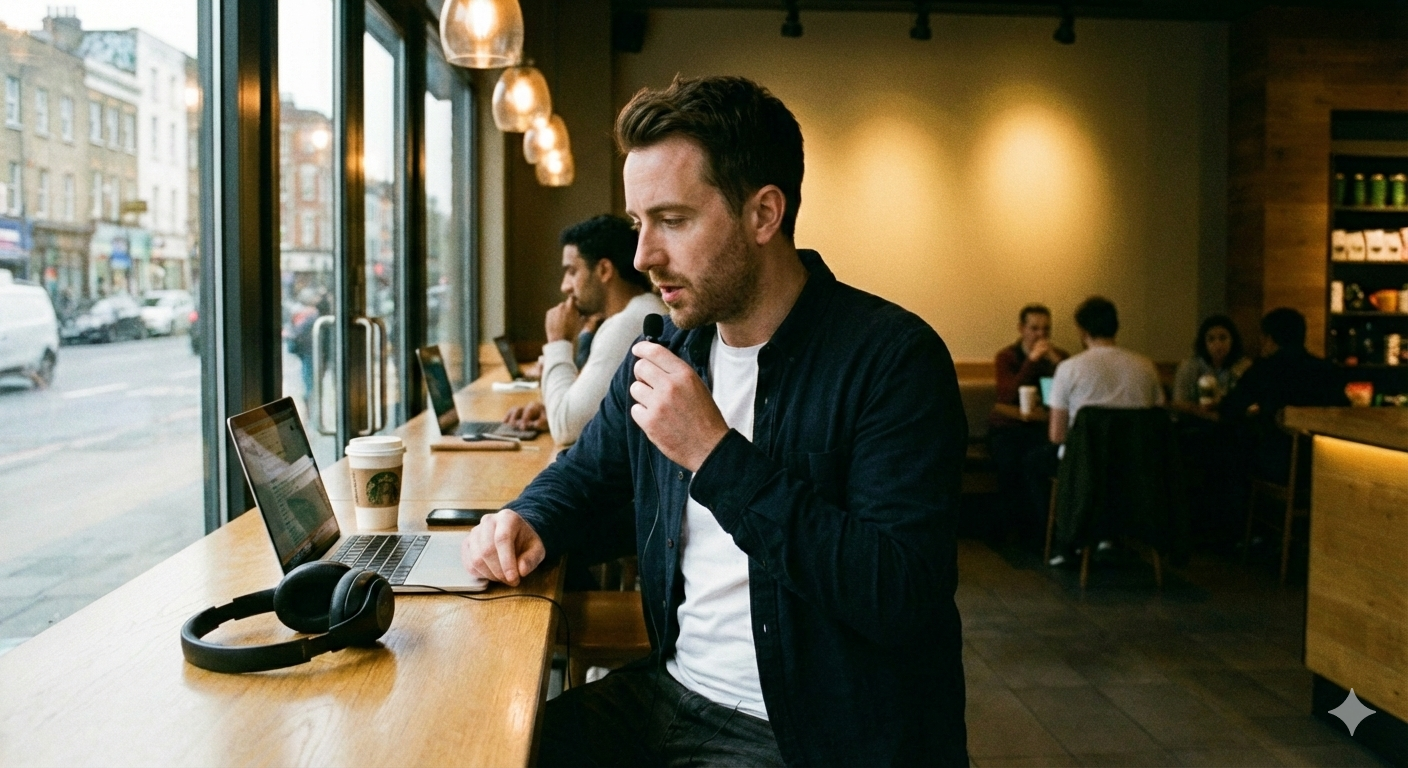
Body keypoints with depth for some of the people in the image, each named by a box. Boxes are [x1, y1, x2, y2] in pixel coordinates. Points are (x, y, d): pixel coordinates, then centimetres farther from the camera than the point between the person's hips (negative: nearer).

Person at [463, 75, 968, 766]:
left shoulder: (893, 358, -17)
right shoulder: (672, 347, 5)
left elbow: (903, 598, -25)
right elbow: (587, 469, 21)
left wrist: (717, 456, -26)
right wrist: (529, 521, -2)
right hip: (671, 692, 7)